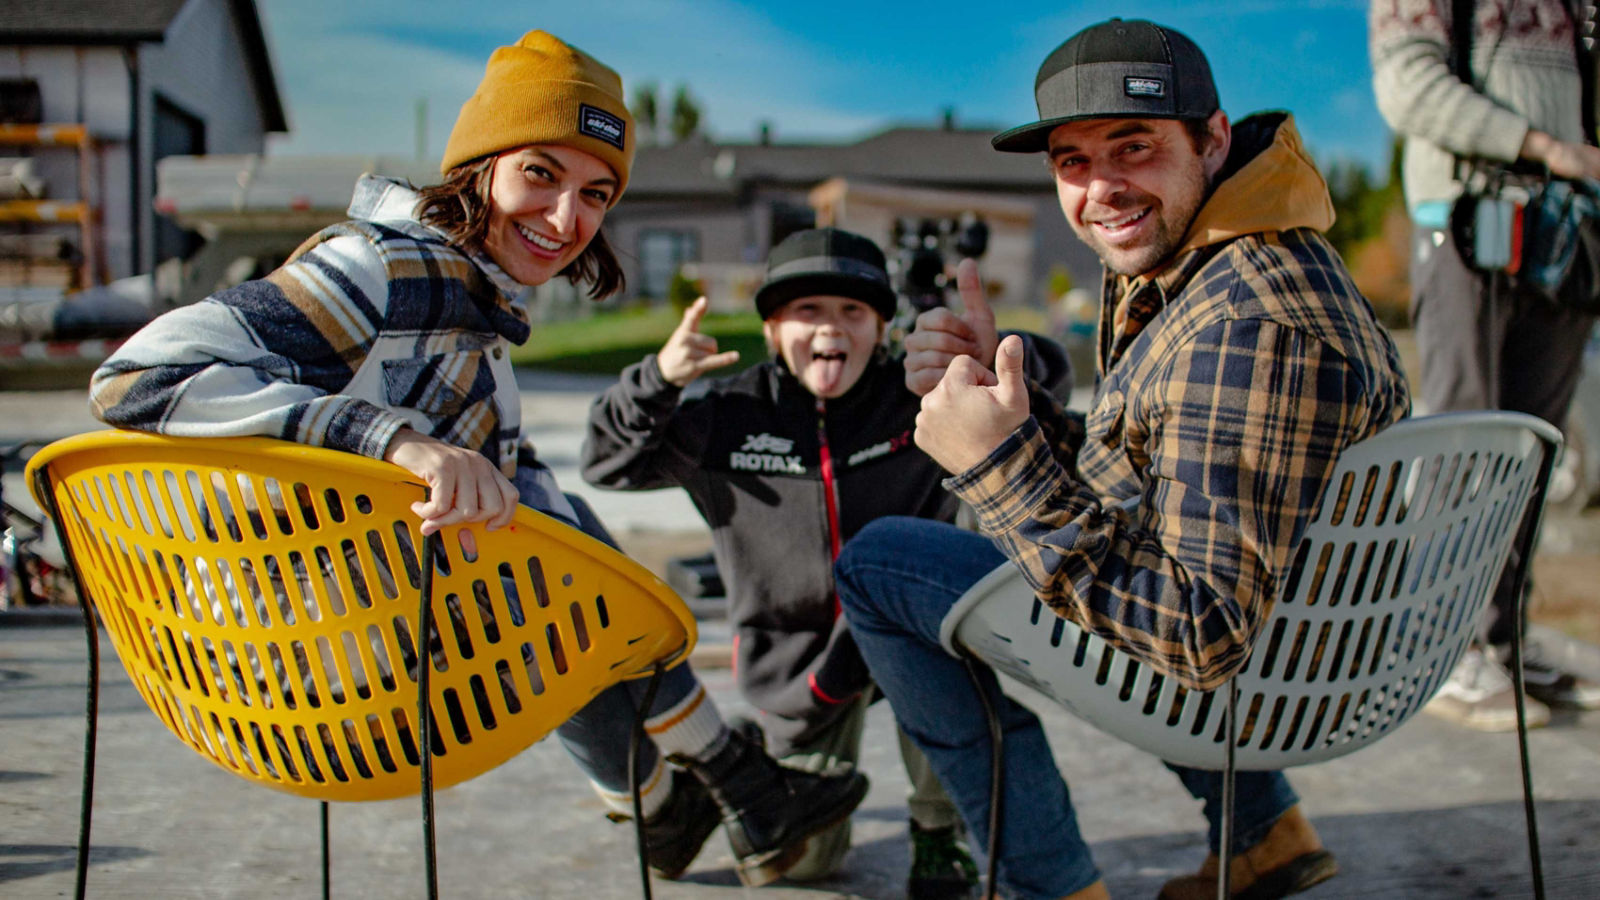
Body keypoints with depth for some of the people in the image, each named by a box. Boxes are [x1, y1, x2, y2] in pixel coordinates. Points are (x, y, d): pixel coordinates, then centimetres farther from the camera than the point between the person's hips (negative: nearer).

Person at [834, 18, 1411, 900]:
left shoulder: (1244, 325, -31)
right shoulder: (1189, 259, 1)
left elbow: (1207, 636, -32)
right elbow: (1125, 476, 7)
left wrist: (1007, 468, -32)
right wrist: (993, 399, -9)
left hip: (1253, 665, -9)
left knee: (874, 563, -4)